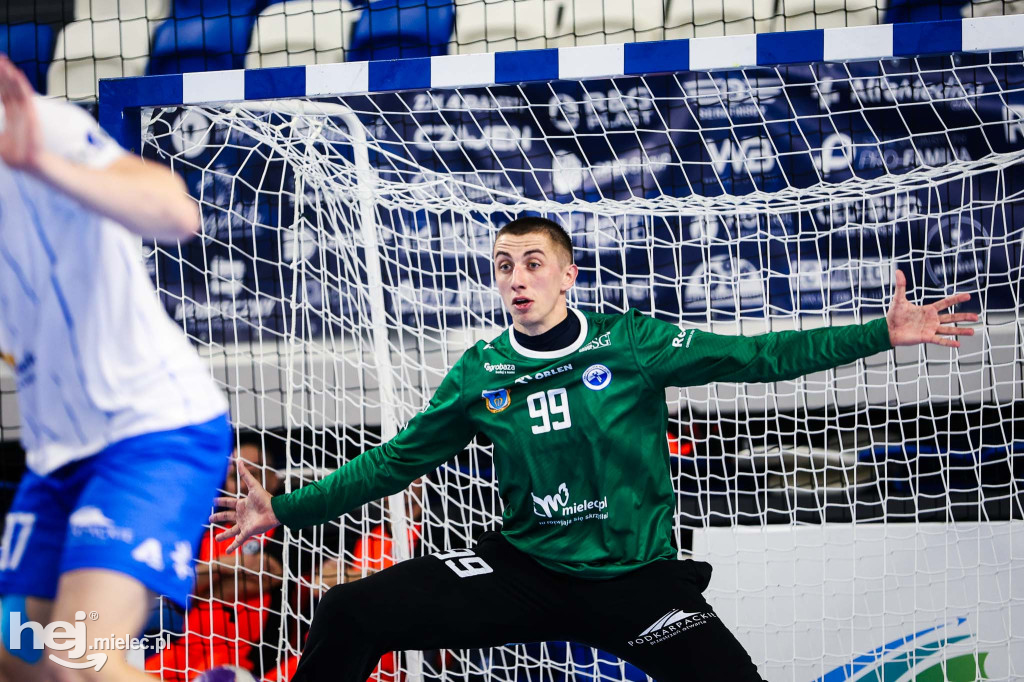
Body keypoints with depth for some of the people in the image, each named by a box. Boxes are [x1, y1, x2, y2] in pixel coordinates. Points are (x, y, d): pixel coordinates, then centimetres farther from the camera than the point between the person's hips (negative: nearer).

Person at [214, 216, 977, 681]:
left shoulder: (631, 342, -3)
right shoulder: (480, 374, 3)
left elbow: (756, 357, -6)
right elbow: (396, 461, 11)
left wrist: (882, 335, -14)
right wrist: (285, 509, 6)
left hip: (634, 578, -1)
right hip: (522, 570, 1)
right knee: (348, 616, -15)